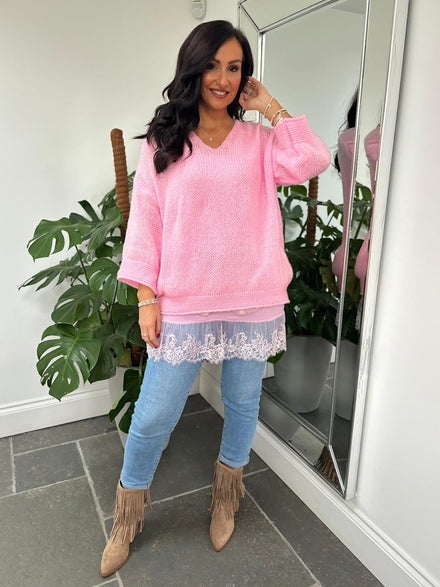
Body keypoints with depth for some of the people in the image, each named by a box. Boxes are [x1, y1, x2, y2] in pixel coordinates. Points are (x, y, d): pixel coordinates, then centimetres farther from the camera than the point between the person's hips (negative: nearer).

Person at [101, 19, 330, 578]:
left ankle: (227, 491, 45)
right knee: (154, 416, 5)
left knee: (243, 403, 17)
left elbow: (312, 161, -11)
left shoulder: (260, 141, 7)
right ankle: (128, 515, 33)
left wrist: (270, 107, -2)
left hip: (254, 302, 2)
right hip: (183, 305, -1)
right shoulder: (163, 142, 3)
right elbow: (145, 222, 0)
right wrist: (147, 296, -5)